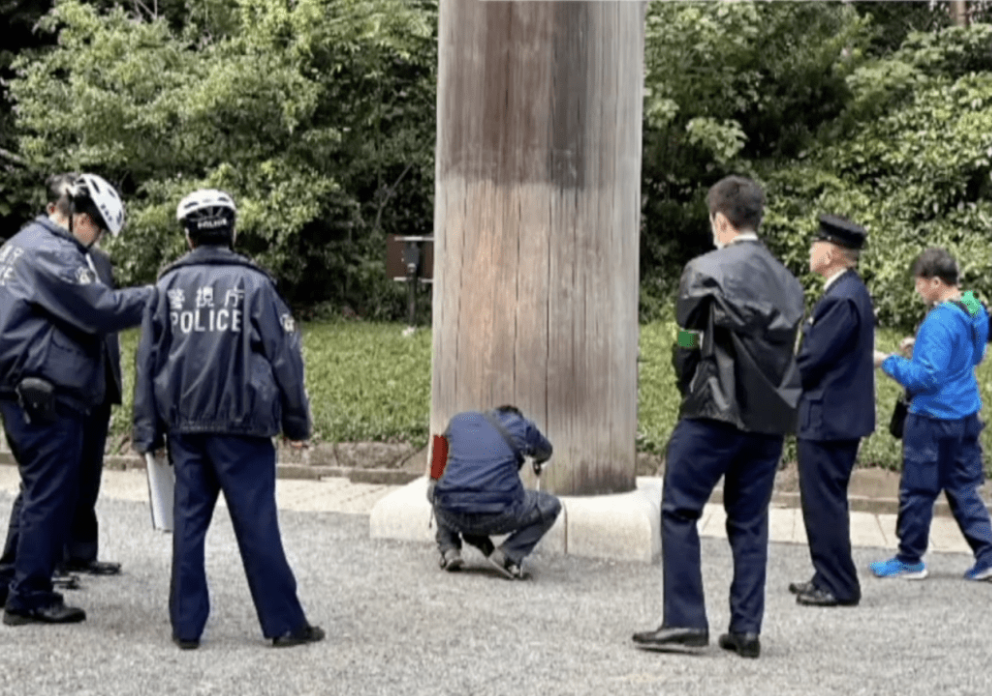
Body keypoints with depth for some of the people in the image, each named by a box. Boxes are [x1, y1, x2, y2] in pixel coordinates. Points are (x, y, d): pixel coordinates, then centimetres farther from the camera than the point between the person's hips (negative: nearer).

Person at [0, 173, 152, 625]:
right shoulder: (51, 253, -16)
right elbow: (99, 309, -21)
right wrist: (154, 297, -14)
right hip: (47, 394, -11)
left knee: (38, 489, 19)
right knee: (51, 494, -3)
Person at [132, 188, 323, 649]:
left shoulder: (168, 286, 6)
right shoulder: (253, 284, -4)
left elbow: (148, 360, 7)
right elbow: (284, 356, -3)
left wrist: (147, 431, 12)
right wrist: (296, 421, 6)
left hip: (184, 425, 3)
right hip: (242, 424, -3)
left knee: (188, 522, 9)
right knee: (257, 525, 1)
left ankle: (186, 625, 12)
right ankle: (283, 623, 7)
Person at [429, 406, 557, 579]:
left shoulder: (458, 421, 20)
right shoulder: (520, 426, 13)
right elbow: (545, 452, 34)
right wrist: (538, 462, 60)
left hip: (452, 514, 4)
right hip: (496, 517, -4)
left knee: (435, 493, 38)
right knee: (550, 506, 20)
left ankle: (449, 550, 17)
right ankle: (506, 555, 1)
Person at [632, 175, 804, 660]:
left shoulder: (706, 270, -7)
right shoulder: (786, 280, 11)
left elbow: (688, 341, -6)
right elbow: (788, 346, 10)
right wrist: (768, 396, 15)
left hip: (716, 410, -6)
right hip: (770, 415, 6)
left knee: (679, 511, 3)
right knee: (750, 521, 11)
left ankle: (685, 622, 1)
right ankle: (746, 629, 12)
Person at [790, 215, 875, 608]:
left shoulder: (842, 299, -21)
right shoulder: (849, 291, 11)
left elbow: (812, 359, -21)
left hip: (827, 417, -10)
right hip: (840, 413, 10)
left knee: (824, 502, -3)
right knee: (827, 501, 17)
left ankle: (838, 586, 4)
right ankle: (830, 578, 26)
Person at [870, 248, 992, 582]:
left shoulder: (939, 322, -22)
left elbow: (926, 377, -24)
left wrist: (888, 362, -13)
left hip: (933, 418, -8)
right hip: (965, 415, 9)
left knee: (917, 491, 5)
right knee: (963, 489, 14)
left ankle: (909, 560, 16)